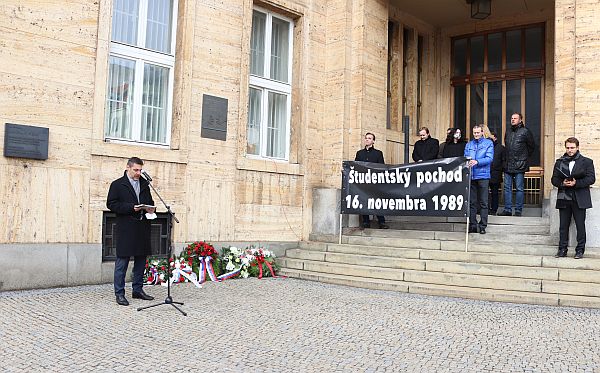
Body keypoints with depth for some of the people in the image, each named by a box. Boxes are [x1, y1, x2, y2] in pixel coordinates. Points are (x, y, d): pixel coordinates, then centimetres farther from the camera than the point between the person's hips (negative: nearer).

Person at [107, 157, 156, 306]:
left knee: (141, 260, 12)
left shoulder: (144, 184, 15)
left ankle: (138, 290, 23)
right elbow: (111, 204, -7)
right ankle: (119, 294, 5)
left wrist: (150, 208, 1)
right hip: (126, 229, -6)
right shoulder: (117, 184, -1)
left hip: (142, 228, 6)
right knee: (122, 261, -2)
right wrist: (131, 208, -17)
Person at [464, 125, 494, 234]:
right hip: (471, 176, 3)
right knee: (472, 202, 5)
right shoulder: (469, 144, 16)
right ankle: (472, 225, 10)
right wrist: (468, 162, -11)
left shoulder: (488, 143, 4)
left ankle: (483, 225, 3)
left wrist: (477, 162, -22)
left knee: (483, 202, -1)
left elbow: (489, 158, -7)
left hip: (483, 175, -3)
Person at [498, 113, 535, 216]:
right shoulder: (508, 132, 14)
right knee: (507, 188, 5)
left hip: (520, 165, -6)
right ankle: (507, 210, 10)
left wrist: (525, 157, 8)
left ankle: (518, 210, 4)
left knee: (519, 188, -1)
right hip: (508, 165, 6)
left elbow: (532, 146, 4)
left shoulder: (525, 131, -3)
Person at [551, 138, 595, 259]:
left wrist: (576, 183, -17)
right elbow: (554, 179, 9)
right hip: (564, 199, 3)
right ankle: (562, 250, 12)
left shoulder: (586, 162, 4)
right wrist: (562, 183, -11)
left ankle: (580, 250, 10)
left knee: (580, 225, 2)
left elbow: (591, 179, -5)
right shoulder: (559, 162, 12)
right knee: (563, 226, 5)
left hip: (579, 200, -2)